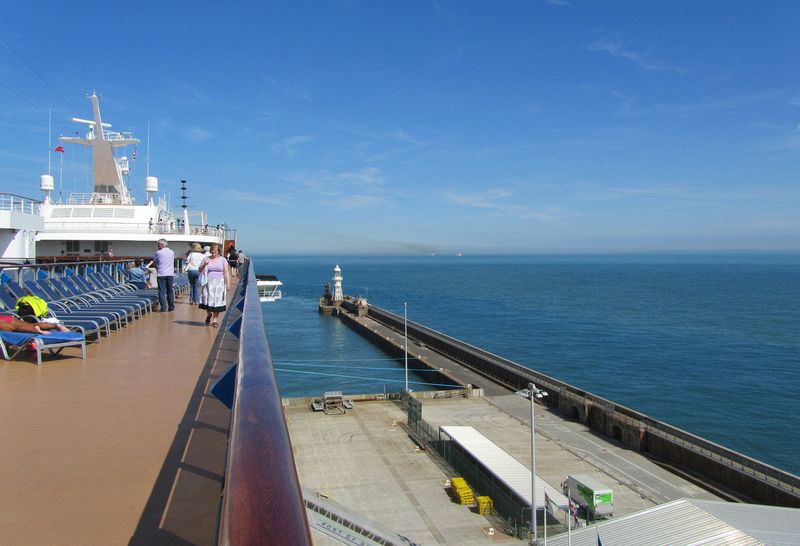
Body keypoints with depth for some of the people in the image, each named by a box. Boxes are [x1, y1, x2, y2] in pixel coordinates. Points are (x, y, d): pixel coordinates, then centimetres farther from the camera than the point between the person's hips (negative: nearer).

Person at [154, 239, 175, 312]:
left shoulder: (158, 252, -6)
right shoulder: (172, 252, 7)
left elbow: (155, 261, 7)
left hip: (161, 274, -4)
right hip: (170, 274, 4)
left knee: (162, 291, 0)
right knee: (170, 291, 12)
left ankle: (163, 308, -4)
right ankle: (171, 307, 15)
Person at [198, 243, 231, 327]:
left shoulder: (222, 259, 6)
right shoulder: (206, 259, 8)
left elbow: (226, 272, 2)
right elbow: (200, 270, 8)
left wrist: (228, 284, -6)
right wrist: (204, 265, -13)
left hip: (219, 283, -1)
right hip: (208, 283, 1)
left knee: (217, 301, -3)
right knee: (207, 300, -7)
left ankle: (215, 320, 5)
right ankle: (209, 314, 22)